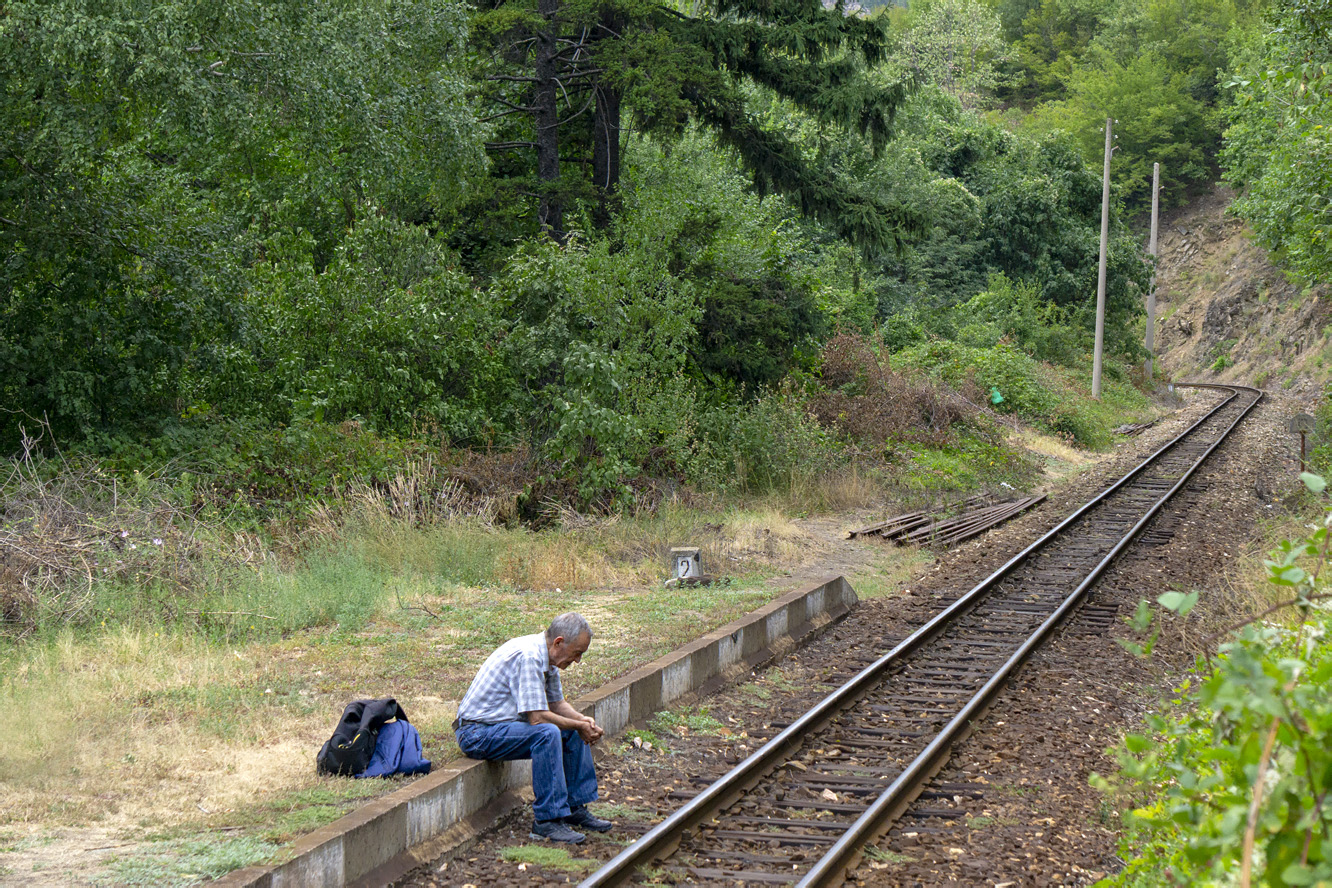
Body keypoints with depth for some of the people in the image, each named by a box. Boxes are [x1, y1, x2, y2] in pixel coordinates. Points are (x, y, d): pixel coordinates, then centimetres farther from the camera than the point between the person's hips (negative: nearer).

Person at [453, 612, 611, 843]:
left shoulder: (547, 657, 6)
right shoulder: (527, 656, -25)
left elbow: (557, 703, 16)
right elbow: (537, 717, -28)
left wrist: (583, 721, -3)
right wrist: (579, 725, -16)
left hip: (506, 724, 10)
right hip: (477, 732, -10)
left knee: (575, 732, 7)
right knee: (547, 733, -31)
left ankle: (575, 808, 14)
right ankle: (547, 820, -24)